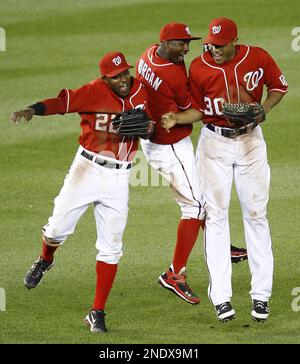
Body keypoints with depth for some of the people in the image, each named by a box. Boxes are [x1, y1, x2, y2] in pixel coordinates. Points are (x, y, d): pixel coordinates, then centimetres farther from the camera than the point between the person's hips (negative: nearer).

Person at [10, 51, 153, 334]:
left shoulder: (140, 91, 1)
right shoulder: (94, 92, -12)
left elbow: (150, 131, 12)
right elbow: (63, 101, -28)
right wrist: (32, 110, -46)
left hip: (118, 178, 3)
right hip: (88, 169, -3)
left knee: (111, 247, 0)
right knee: (59, 228, -4)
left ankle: (97, 314, 7)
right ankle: (45, 261, 34)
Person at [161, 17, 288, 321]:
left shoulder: (258, 58, -9)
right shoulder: (199, 67, -9)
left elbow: (279, 87, 6)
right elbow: (199, 110, 0)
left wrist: (262, 110, -11)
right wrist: (176, 120, -19)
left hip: (250, 140, 1)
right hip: (214, 142, 0)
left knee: (256, 215, 3)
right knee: (215, 216, -4)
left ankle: (261, 294, 11)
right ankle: (221, 297, -1)